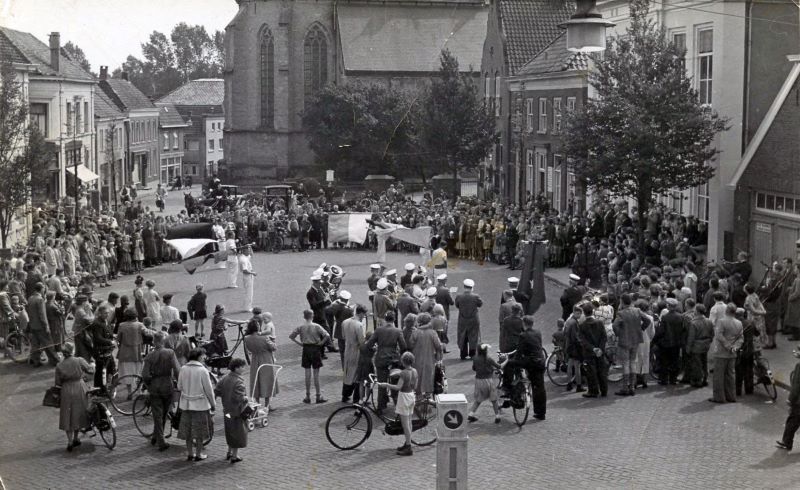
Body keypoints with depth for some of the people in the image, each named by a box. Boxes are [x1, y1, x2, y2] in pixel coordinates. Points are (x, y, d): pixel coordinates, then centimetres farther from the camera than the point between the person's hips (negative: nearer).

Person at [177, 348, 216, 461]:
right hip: (200, 404, -4)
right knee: (199, 430, 6)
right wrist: (213, 403, 1)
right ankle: (198, 454, 12)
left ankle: (189, 453, 19)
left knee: (188, 429, 13)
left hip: (186, 404, 4)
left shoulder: (183, 369, -1)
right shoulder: (202, 371, -14)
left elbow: (179, 387, 4)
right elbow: (208, 389, -10)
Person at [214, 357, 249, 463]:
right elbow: (239, 398, -30)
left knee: (230, 432, 22)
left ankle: (229, 452, 34)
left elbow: (217, 391, 3)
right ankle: (234, 456, 12)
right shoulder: (239, 382, -24)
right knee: (238, 433, 6)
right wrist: (246, 398, -12)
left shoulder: (225, 378, 0)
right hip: (237, 411, -8)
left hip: (227, 410, 8)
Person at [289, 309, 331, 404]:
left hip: (306, 349, 2)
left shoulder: (301, 327, -3)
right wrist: (321, 343, -6)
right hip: (315, 349, -2)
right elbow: (327, 336, -19)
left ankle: (308, 396, 11)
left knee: (307, 373, 8)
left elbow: (291, 336, 0)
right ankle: (318, 396, 7)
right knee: (316, 374, 4)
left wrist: (299, 343, 4)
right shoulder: (316, 326, -11)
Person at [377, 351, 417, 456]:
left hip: (404, 396, -8)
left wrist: (385, 384, -16)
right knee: (408, 422, 16)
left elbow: (398, 387, -23)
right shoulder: (414, 371, 2)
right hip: (411, 396, 8)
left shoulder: (404, 373, -21)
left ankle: (408, 448, -2)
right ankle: (407, 444, 25)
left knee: (405, 423, -4)